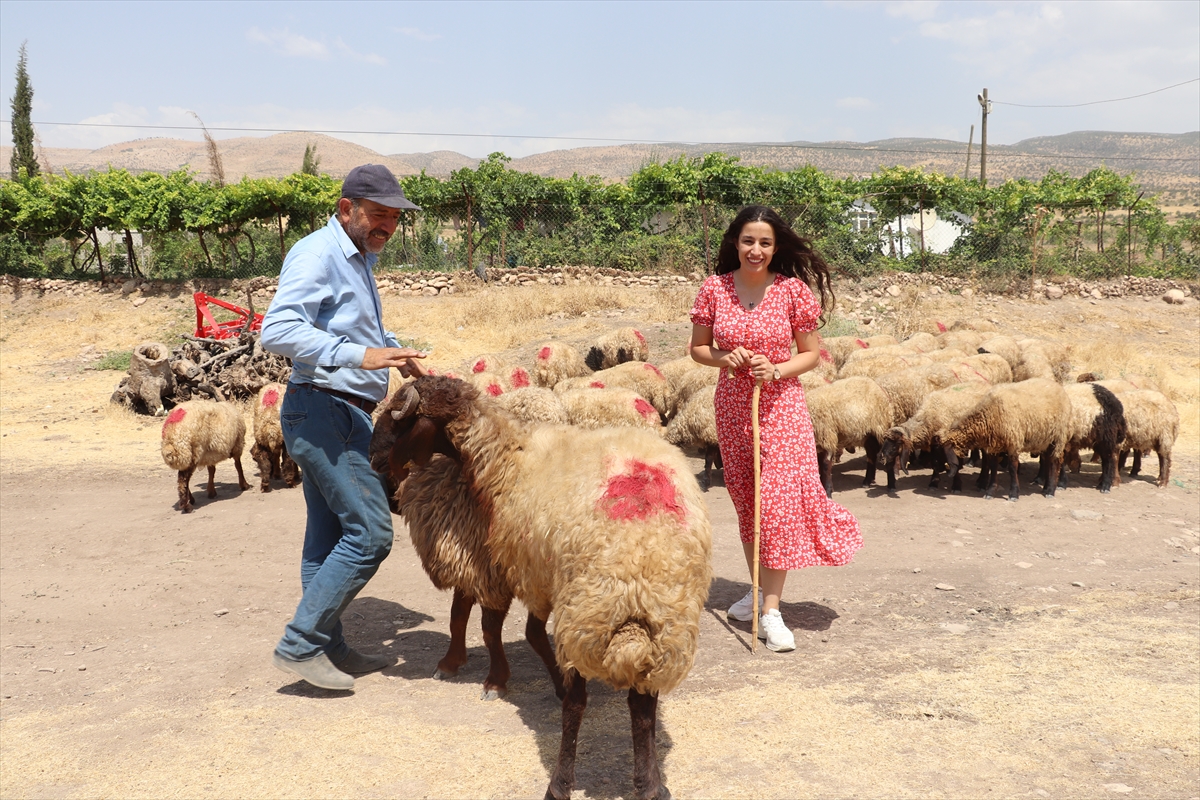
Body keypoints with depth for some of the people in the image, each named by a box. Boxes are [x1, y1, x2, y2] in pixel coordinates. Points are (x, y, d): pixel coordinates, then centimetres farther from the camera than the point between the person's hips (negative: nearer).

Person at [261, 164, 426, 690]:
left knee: (329, 537, 14)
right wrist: (359, 355, -33)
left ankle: (327, 648, 22)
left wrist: (393, 352, 22)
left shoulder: (357, 260, 20)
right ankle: (300, 644, -5)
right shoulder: (318, 254, -13)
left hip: (341, 416, 11)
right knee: (369, 531, -12)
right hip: (323, 409, -11)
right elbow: (278, 330, -26)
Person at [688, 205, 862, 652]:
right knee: (745, 501, 15)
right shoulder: (715, 289, -2)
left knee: (777, 502, -10)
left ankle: (771, 611, -5)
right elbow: (697, 347, 7)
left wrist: (778, 370, -18)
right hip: (732, 407, 3)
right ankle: (758, 589, 33)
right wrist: (724, 358, -13)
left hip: (781, 406, -3)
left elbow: (812, 353, 0)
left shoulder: (793, 290, -6)